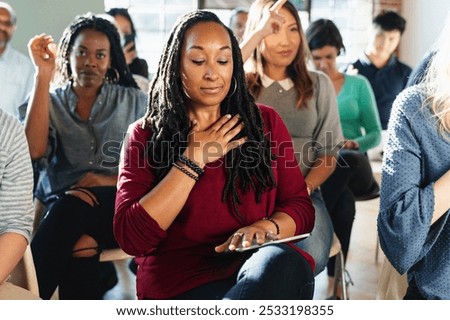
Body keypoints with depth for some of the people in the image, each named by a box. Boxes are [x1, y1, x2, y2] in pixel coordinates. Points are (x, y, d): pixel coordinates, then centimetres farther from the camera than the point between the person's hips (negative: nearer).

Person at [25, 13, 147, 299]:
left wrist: (109, 181, -13)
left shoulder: (135, 102, 11)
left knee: (70, 211, -34)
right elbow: (35, 150, -10)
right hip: (60, 206, 0)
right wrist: (43, 74, -8)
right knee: (80, 245, -36)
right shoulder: (51, 101, 11)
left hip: (117, 209, 0)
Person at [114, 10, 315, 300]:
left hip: (258, 267, 3)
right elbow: (131, 238, -7)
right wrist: (193, 159, -8)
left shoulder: (266, 122, 13)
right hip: (180, 281, -2)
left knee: (284, 262, -35)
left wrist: (266, 227, -15)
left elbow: (300, 207, 9)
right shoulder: (146, 135, 6)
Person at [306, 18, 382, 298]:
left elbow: (376, 134, 7)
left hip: (353, 165, 1)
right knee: (344, 198, -38)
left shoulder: (358, 84, 10)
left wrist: (353, 144, -16)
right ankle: (336, 275, -35)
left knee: (344, 159, -40)